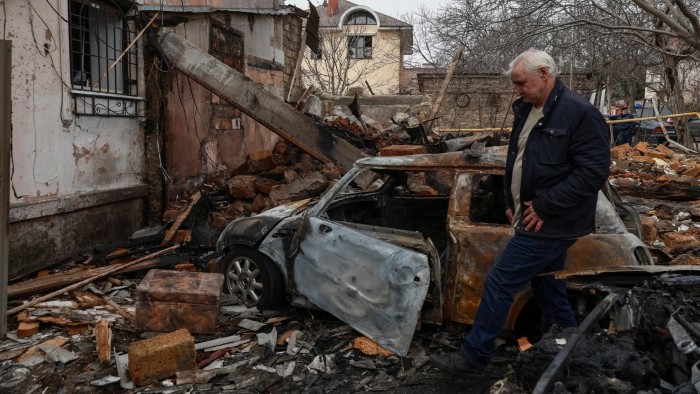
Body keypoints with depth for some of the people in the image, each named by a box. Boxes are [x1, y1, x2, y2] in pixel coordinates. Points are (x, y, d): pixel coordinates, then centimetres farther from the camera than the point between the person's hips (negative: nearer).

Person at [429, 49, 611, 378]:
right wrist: (511, 202, 11)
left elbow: (593, 171, -22)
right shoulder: (526, 110, 10)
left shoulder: (580, 113, -17)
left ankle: (473, 358, 6)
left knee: (500, 283, -7)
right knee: (547, 286, 19)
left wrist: (544, 207, -21)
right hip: (534, 219, 9)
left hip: (550, 224, -9)